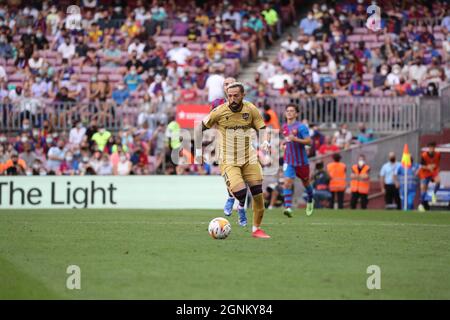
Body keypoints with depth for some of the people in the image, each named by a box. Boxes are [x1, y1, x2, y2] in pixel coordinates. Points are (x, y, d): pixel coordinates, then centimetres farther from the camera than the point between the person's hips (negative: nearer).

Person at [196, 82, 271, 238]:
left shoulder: (251, 110, -5)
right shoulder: (219, 111, -11)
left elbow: (262, 128, 3)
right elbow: (200, 127, 0)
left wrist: (265, 140, -18)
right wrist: (198, 149, -3)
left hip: (249, 158, 3)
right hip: (228, 160, -3)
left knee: (258, 194, -1)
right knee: (240, 193, -21)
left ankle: (256, 229, 16)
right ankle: (241, 207, 17)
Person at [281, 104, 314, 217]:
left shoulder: (301, 127, -12)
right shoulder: (284, 127, 8)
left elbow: (309, 141, -19)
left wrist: (295, 139, -30)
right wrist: (285, 142, 10)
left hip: (301, 161, -3)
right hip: (289, 161, 3)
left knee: (306, 182, 16)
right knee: (287, 183, -16)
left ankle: (310, 200, 45)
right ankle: (288, 207, -23)